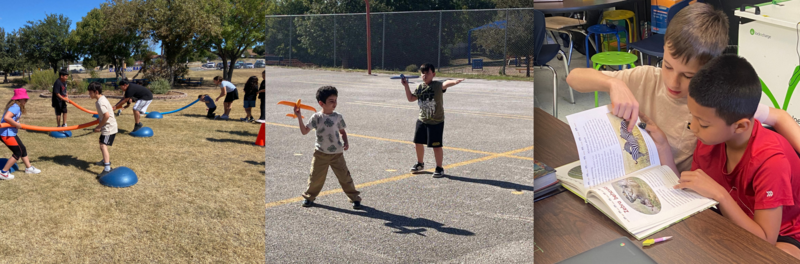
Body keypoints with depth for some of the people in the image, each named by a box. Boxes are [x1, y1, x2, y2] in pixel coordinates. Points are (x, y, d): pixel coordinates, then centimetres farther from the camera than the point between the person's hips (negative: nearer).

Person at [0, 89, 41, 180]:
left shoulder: (17, 107, 10)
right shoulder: (15, 107, -20)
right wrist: (17, 125, -22)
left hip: (11, 133, 10)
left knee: (22, 149, 20)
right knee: (18, 152, -3)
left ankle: (29, 168, 36)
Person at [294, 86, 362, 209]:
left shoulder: (338, 117, -1)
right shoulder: (316, 117, -6)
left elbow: (342, 131, 11)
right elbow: (304, 131, -8)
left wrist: (346, 142, -4)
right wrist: (299, 117, -14)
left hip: (337, 154, 1)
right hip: (321, 153, 0)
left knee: (345, 177, 4)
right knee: (316, 177, 8)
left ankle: (355, 198, 15)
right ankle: (309, 197, 29)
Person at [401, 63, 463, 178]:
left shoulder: (437, 85, -15)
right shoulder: (420, 87, 5)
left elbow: (445, 84, -37)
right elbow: (411, 98, 12)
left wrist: (454, 82, -59)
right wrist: (406, 86, 2)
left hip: (436, 122, -6)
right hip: (422, 120, 6)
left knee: (436, 146, -2)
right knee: (418, 142, 15)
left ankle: (439, 168, 15)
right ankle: (420, 164, 37)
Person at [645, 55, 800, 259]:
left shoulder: (770, 160, -30)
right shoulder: (710, 140, -13)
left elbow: (765, 242, -30)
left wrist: (719, 195, -38)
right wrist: (662, 147, -17)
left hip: (780, 238, -4)